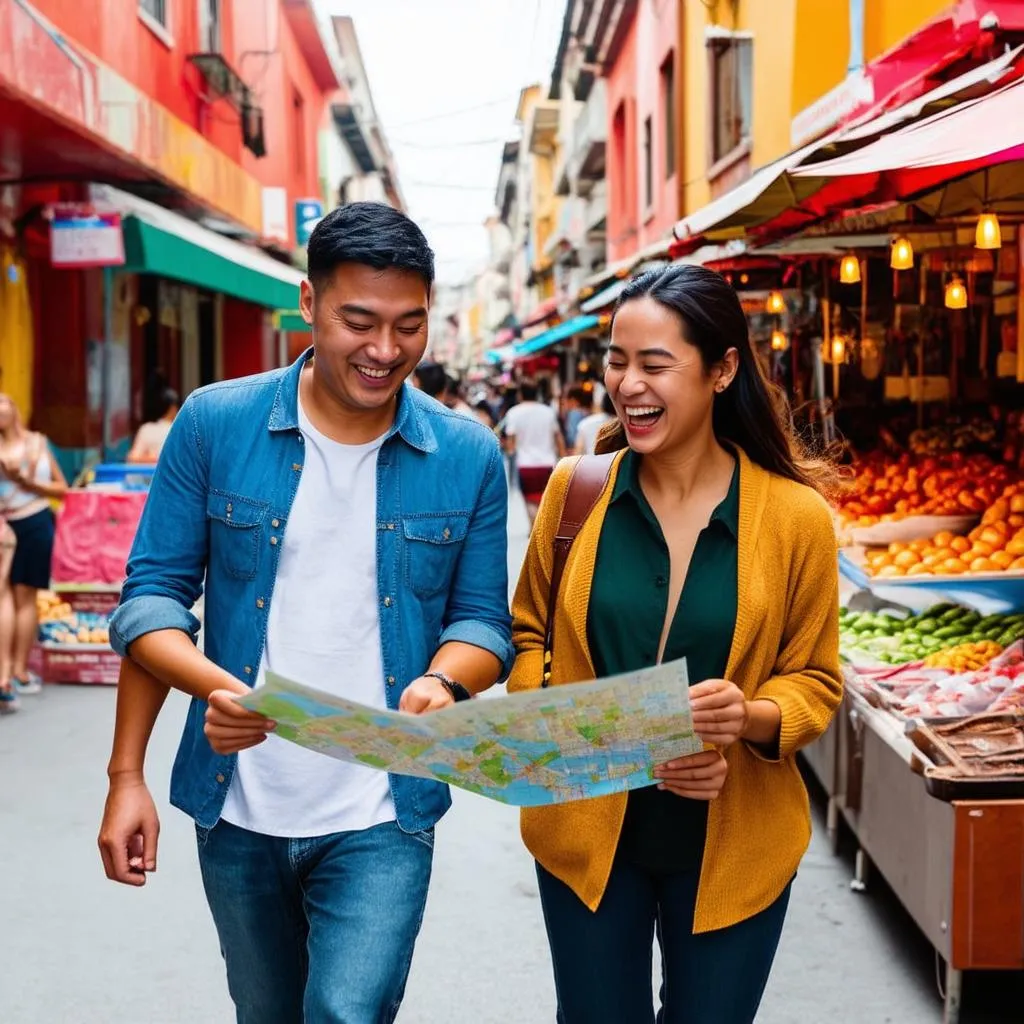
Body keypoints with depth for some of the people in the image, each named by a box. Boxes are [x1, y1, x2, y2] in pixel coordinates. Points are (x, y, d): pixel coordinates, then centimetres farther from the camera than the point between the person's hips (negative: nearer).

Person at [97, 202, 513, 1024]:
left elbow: (483, 618, 1)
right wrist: (127, 774, -14)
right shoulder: (214, 423, -7)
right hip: (237, 810, 2)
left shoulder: (468, 456, -5)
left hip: (382, 818, -1)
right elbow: (153, 594, -3)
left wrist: (443, 684, -22)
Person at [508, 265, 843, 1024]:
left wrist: (752, 717, -24)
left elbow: (815, 681, -2)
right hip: (586, 828, 1)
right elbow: (529, 633, 6)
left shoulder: (796, 513, -10)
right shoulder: (575, 489, -6)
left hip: (731, 843, -1)